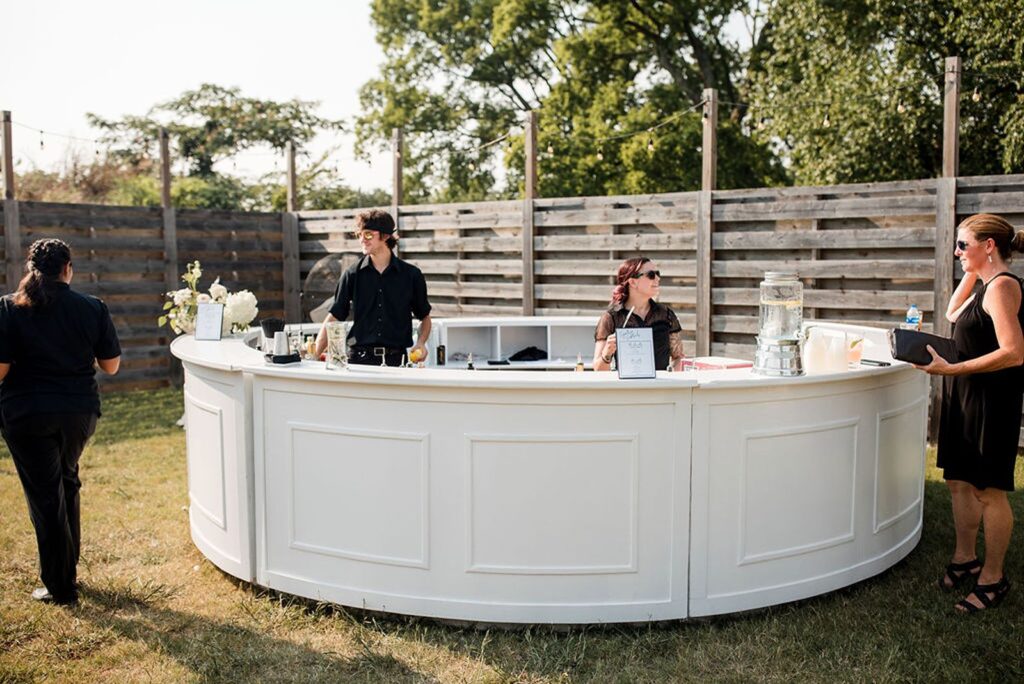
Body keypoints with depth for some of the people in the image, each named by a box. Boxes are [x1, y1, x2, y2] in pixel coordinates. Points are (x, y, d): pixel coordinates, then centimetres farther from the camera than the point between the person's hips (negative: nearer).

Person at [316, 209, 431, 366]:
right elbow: (333, 318, 3)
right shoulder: (353, 274, 5)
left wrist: (420, 343, -5)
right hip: (359, 358, 0)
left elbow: (425, 317, 14)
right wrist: (314, 356, -7)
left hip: (395, 359, 0)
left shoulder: (411, 275, 4)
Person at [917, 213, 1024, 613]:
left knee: (988, 490, 1)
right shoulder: (985, 285, 11)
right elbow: (953, 315, 29)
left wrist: (952, 369, -26)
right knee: (958, 482, 15)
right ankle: (965, 560, 30)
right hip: (964, 398, 9)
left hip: (991, 400, -9)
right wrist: (969, 275, 15)